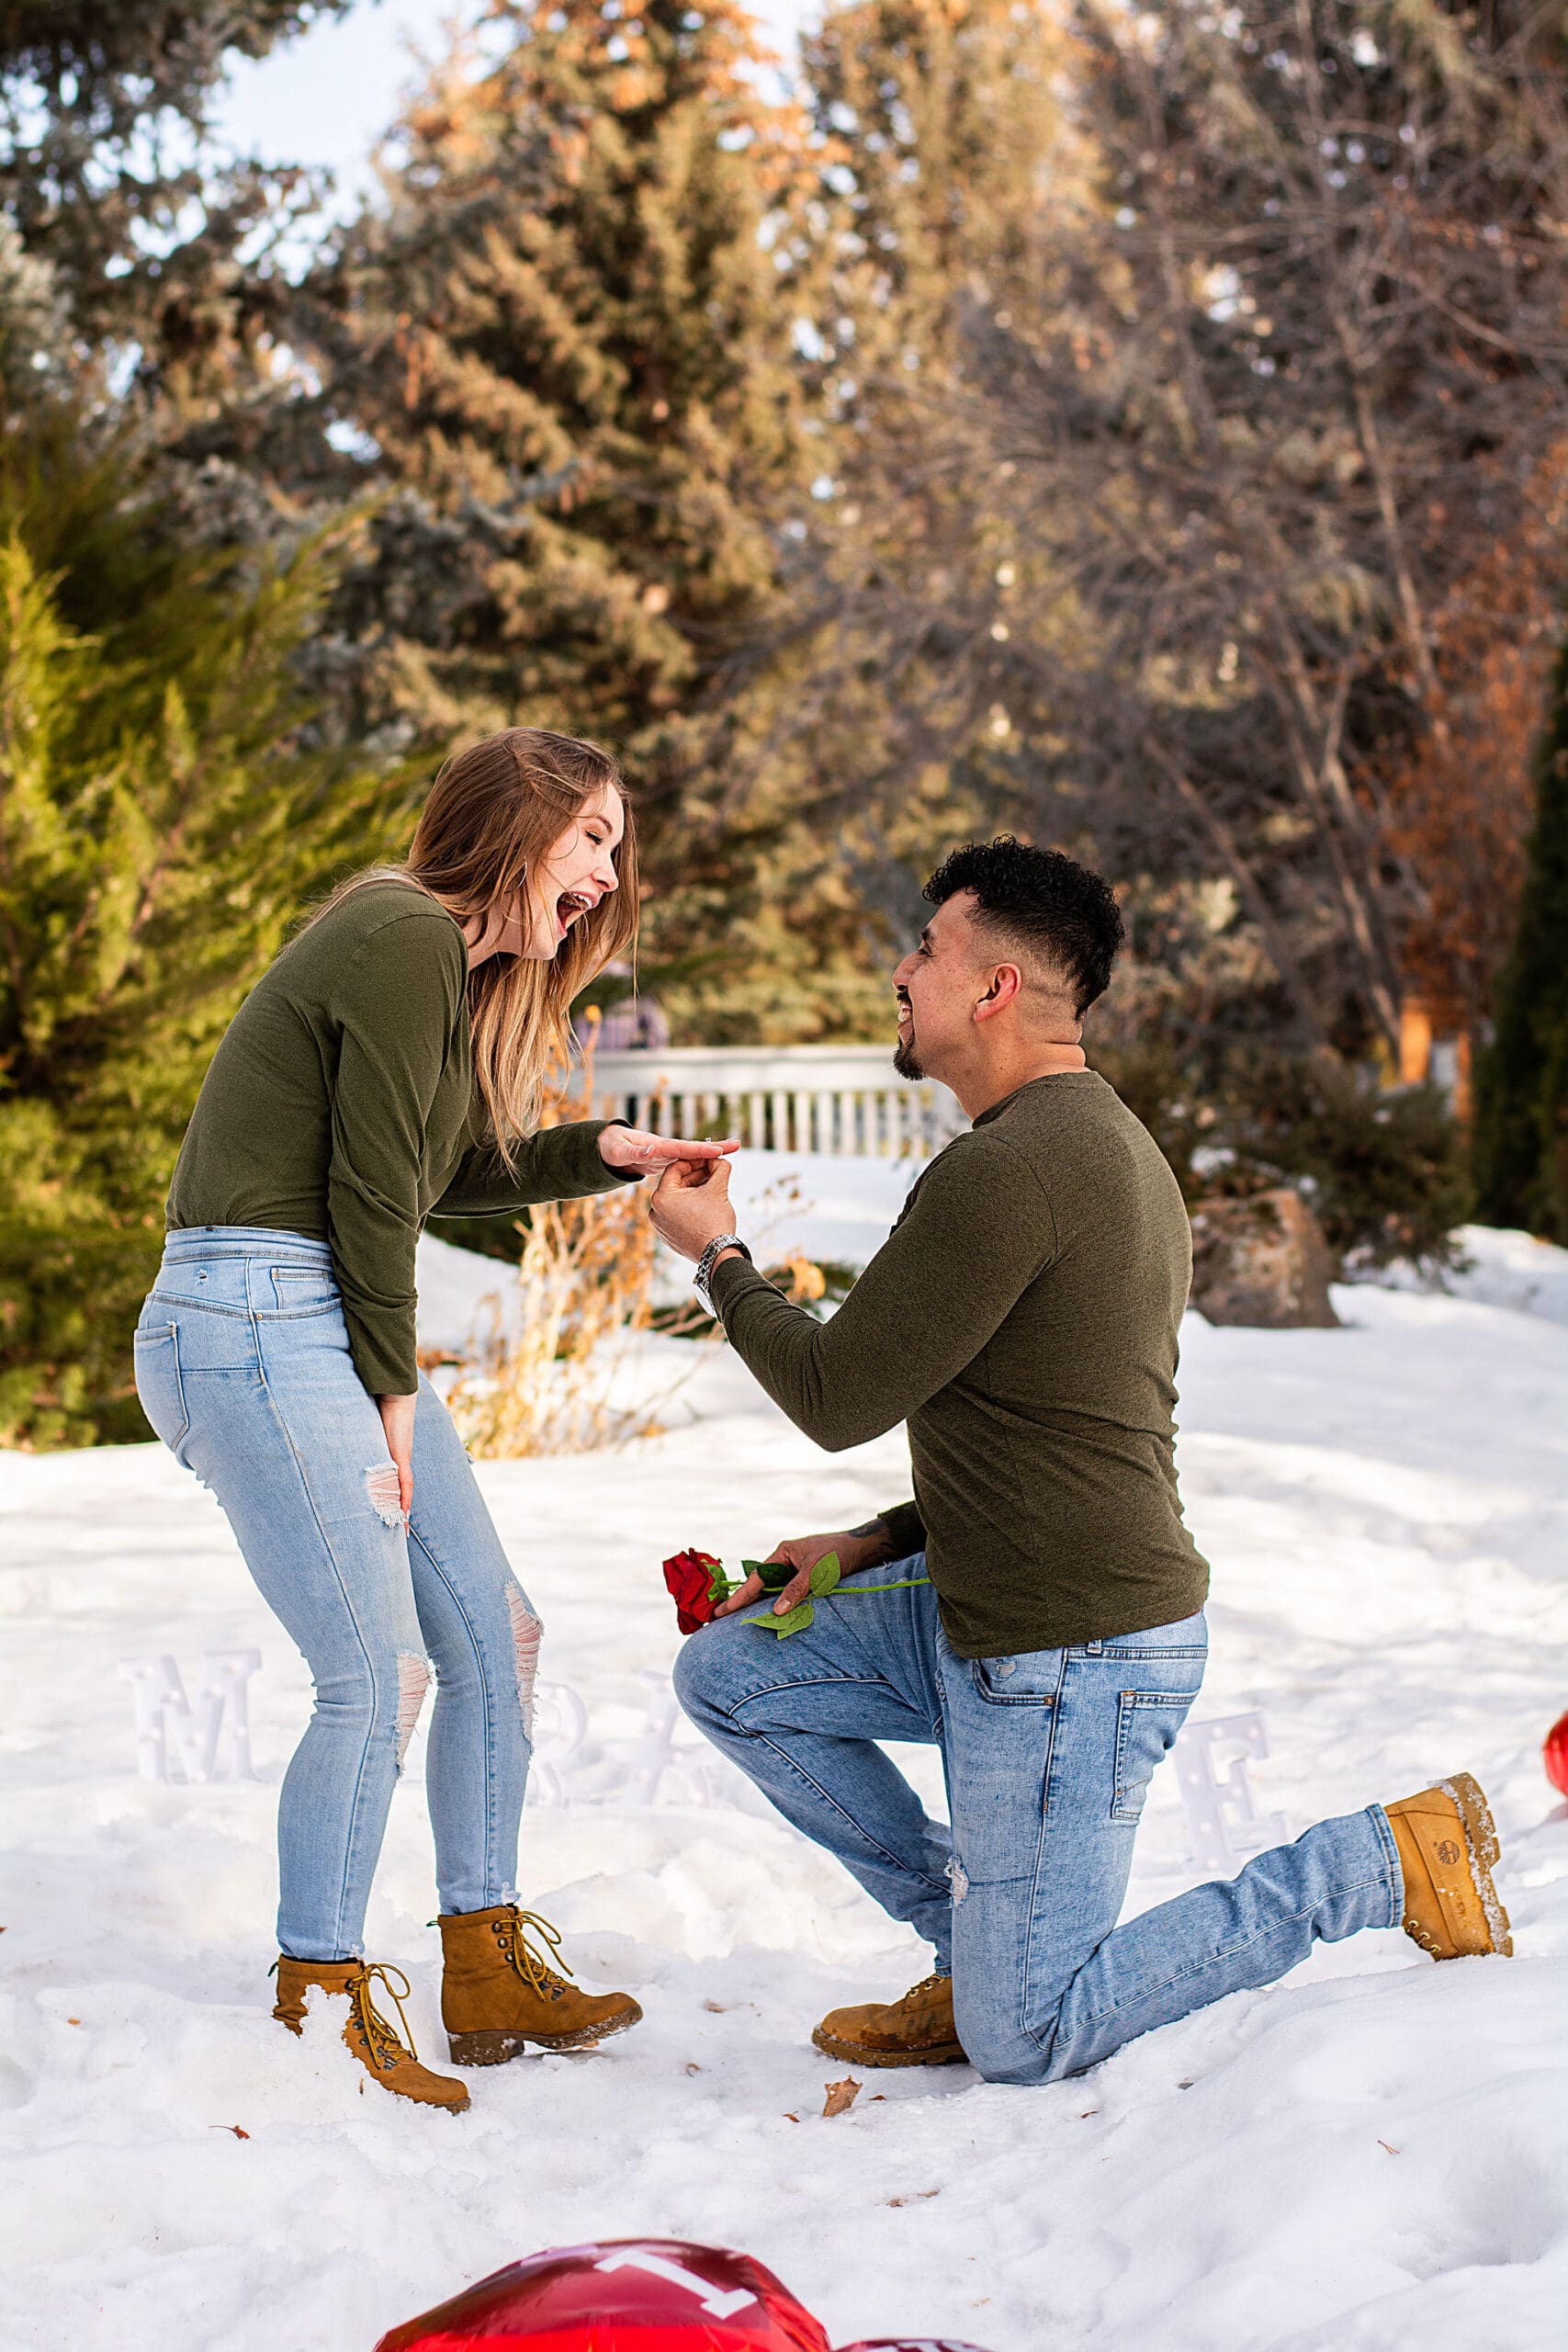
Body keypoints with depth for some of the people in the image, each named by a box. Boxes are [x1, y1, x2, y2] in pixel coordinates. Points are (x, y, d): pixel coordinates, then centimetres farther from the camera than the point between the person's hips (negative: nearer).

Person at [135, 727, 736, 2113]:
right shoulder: (408, 943, -14)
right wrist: (394, 1391, -8)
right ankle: (316, 2010, 1)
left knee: (491, 1635, 10)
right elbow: (372, 1191, -15)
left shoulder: (459, 966, 18)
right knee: (379, 1674, -12)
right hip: (254, 1322, -11)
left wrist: (602, 1154, 14)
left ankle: (489, 1973, 20)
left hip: (334, 1332, 11)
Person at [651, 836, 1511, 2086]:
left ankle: (1384, 1857, 0)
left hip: (1072, 1658, -10)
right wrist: (878, 1544, 15)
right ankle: (980, 1945, 13)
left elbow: (838, 1398, -15)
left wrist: (719, 1258, 1)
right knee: (728, 1672, 12)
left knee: (1024, 2047, -4)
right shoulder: (1108, 1142, 12)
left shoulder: (1012, 1165, -21)